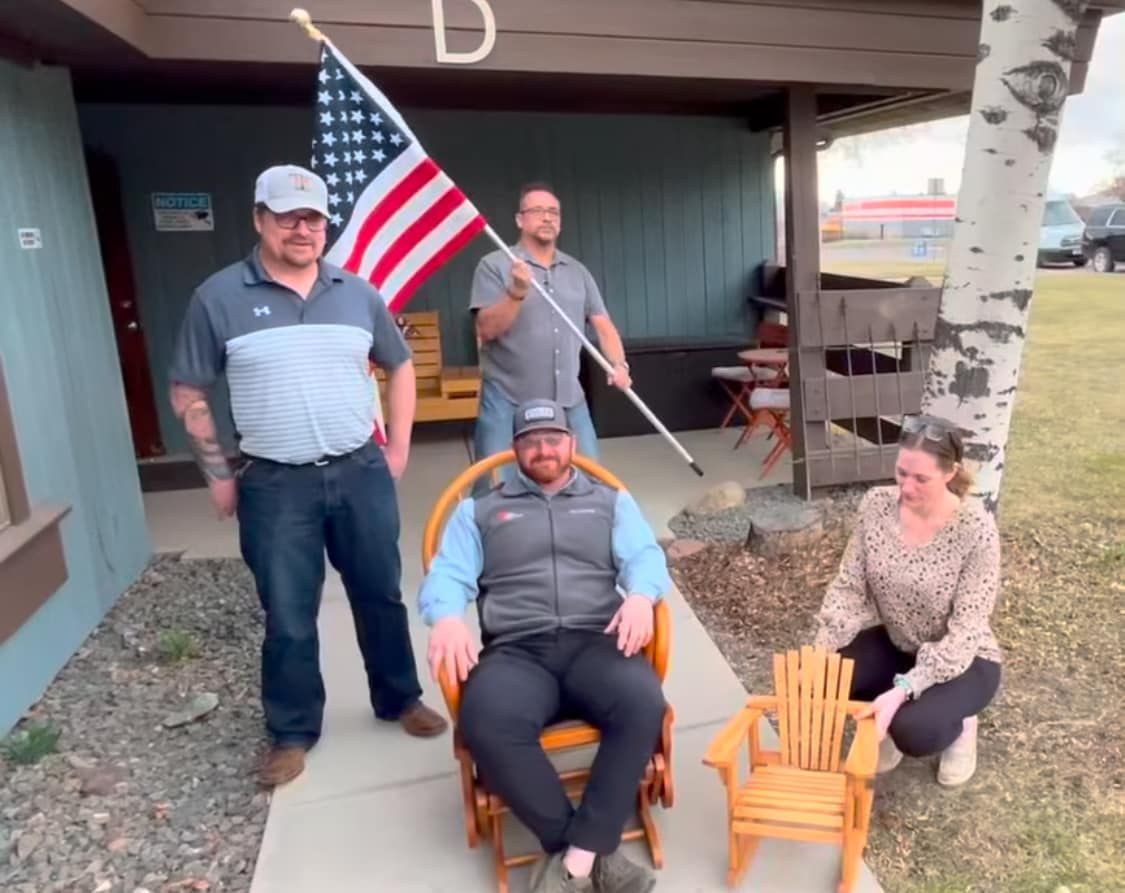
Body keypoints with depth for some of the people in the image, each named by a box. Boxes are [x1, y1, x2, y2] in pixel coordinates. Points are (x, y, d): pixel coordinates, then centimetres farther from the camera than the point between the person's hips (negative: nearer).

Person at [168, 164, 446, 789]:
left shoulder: (357, 293, 5)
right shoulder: (220, 298, -4)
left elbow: (399, 366, 15)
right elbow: (188, 395, 2)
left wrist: (398, 445, 9)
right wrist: (219, 475, 0)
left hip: (361, 473, 3)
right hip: (274, 485, -2)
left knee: (380, 595, 14)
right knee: (287, 617, 7)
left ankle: (400, 699, 34)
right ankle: (292, 733, 27)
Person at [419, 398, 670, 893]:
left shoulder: (612, 501, 22)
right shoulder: (477, 511, 21)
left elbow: (645, 556, 8)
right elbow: (447, 575, 9)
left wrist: (641, 596, -17)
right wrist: (446, 617, -15)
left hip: (596, 642, 1)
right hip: (516, 652, 0)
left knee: (643, 704, -33)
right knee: (488, 725, -34)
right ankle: (595, 853, -16)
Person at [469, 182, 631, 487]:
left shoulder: (577, 271, 12)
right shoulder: (494, 265, -3)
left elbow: (602, 323, 9)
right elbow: (487, 330, -11)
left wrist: (619, 364, -8)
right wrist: (517, 292, -24)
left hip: (568, 399, 5)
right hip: (508, 401, -4)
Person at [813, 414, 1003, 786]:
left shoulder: (977, 529, -26)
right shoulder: (876, 505, -14)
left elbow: (966, 631, -26)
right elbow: (850, 587, -10)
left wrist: (903, 690, -36)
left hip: (961, 659, -4)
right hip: (894, 642, 4)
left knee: (912, 731, -29)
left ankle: (960, 723, 8)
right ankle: (885, 716, 10)